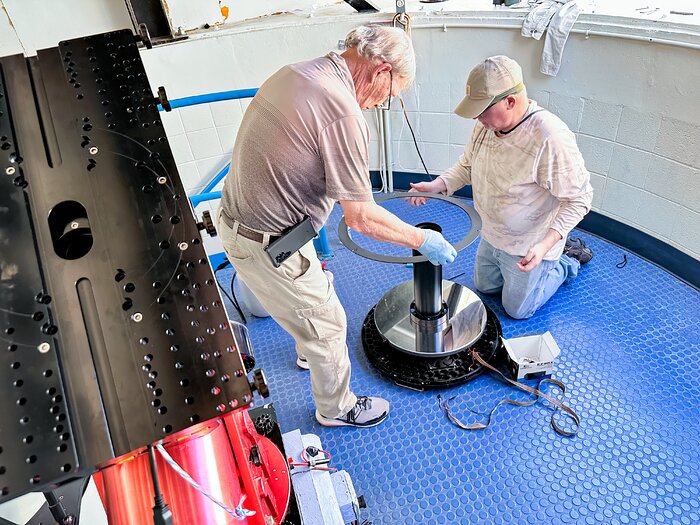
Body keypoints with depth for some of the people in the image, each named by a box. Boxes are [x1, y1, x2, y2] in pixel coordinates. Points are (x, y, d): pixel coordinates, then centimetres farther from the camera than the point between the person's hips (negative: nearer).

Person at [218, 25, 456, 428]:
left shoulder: (293, 73, 4)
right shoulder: (343, 112, -26)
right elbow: (362, 218, -21)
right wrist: (422, 240, -5)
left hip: (237, 217, 9)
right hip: (267, 247, -9)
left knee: (317, 291, 32)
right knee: (328, 324, 12)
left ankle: (310, 352, 60)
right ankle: (336, 408, 37)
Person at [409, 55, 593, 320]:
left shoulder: (551, 137, -34)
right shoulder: (486, 123, -12)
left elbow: (579, 198, -26)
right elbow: (467, 165, 5)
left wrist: (545, 243, -37)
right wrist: (436, 185, -13)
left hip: (528, 247, -7)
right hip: (492, 236, 7)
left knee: (517, 310, 11)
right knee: (485, 287, 27)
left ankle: (567, 262, 32)